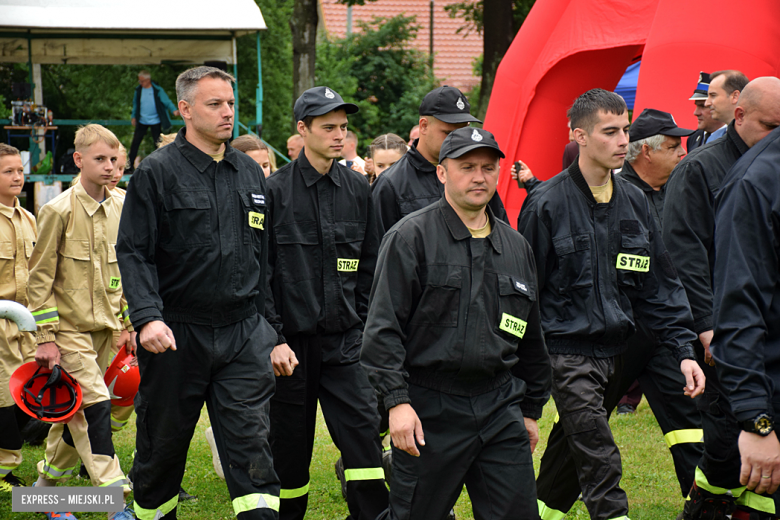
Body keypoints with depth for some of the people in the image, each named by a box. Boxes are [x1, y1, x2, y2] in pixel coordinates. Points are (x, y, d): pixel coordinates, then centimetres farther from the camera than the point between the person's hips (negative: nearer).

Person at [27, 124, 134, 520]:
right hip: (70, 328, -6)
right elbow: (40, 277, -7)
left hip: (105, 327, 6)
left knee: (76, 415, 10)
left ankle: (46, 486, 27)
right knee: (94, 406, -13)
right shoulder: (58, 210, -10)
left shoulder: (121, 209, 7)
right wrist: (46, 337, -10)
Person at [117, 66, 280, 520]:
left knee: (252, 442, -6)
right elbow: (134, 252, -8)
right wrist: (148, 317, -21)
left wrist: (268, 325, 14)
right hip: (176, 335, -3)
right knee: (162, 446, 9)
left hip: (244, 334, 3)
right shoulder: (158, 172, -4)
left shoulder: (250, 173, 12)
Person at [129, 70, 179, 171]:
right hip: (142, 121, 3)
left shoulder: (157, 90, -11)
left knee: (158, 143, 4)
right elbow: (135, 104, 12)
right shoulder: (138, 90, 0)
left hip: (155, 121, -3)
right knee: (135, 142, 0)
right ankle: (130, 163, 7)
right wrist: (134, 116, 8)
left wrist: (174, 110, -29)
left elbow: (167, 101, -13)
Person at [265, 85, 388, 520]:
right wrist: (274, 339, -9)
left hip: (345, 342, 2)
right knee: (290, 450, 5)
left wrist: (366, 328, 7)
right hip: (292, 341, -2)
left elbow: (370, 266, 14)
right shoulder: (275, 191, -4)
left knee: (364, 434, -8)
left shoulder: (358, 190, 8)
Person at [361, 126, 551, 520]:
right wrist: (397, 401, -16)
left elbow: (531, 338, 23)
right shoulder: (411, 237, -4)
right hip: (429, 411, -5)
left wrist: (531, 409, 23)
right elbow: (384, 328, -9)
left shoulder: (515, 247, 15)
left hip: (501, 407, 5)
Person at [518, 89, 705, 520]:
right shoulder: (547, 204, -9)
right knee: (598, 458, -14)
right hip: (567, 350, -6)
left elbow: (659, 284, 10)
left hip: (614, 350, 6)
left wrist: (682, 349, 0)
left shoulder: (634, 203, 8)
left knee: (575, 441, 18)